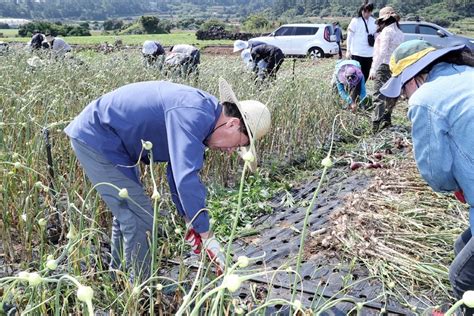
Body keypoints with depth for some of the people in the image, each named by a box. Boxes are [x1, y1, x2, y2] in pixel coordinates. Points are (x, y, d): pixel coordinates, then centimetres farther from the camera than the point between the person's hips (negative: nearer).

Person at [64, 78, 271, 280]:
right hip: (94, 139, -10)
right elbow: (186, 178, -36)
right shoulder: (193, 116, -28)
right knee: (139, 219, -9)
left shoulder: (198, 117, 4)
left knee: (128, 213, 21)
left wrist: (191, 223, 12)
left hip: (106, 140, 11)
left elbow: (180, 170, 13)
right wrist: (207, 236, -27)